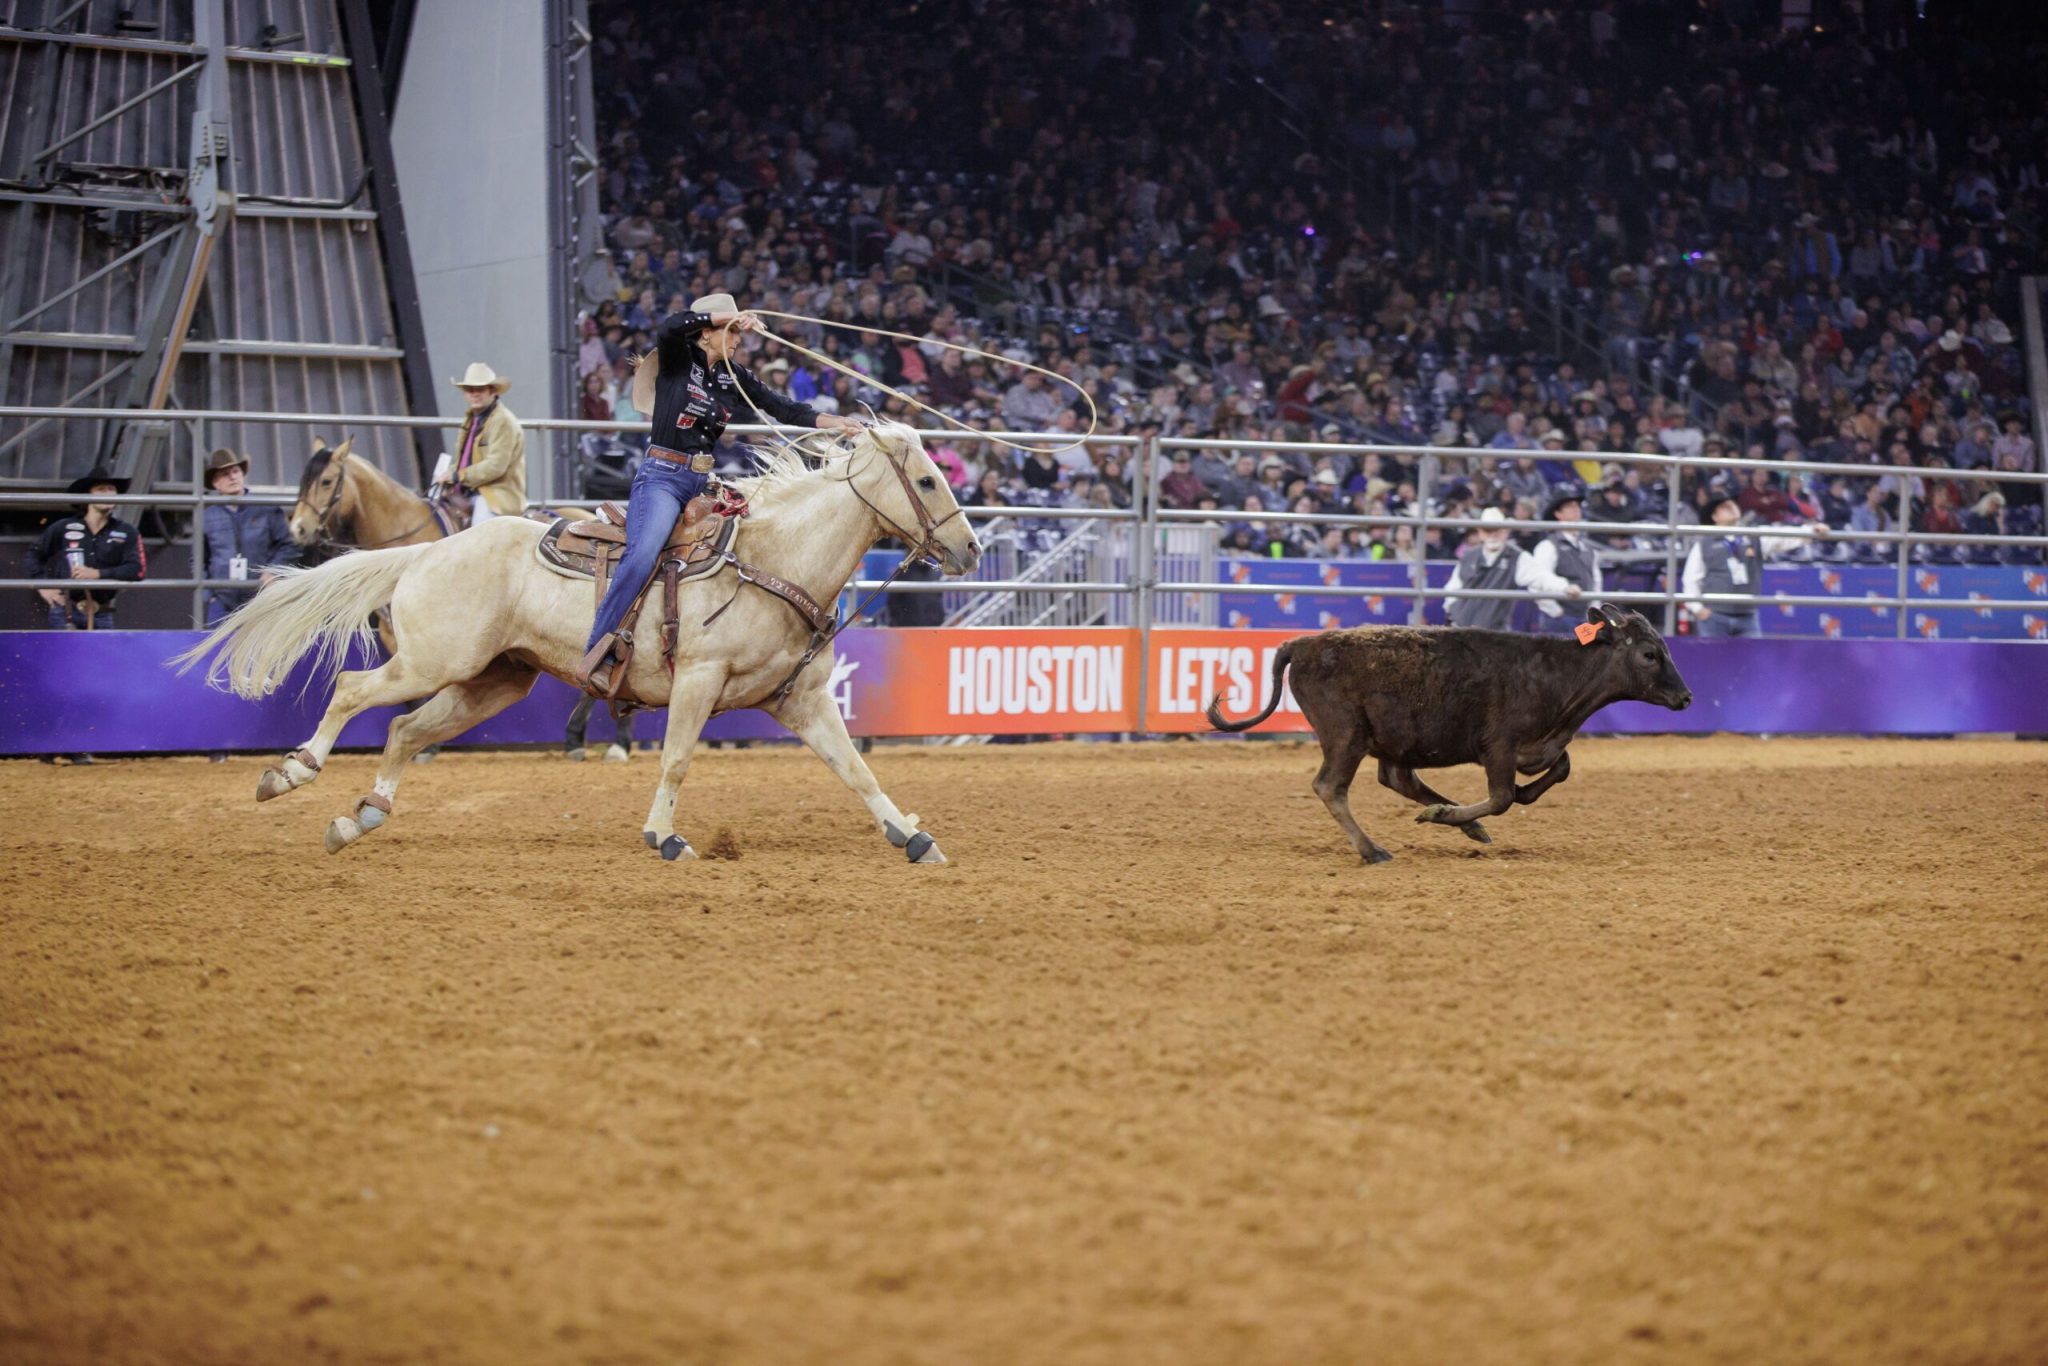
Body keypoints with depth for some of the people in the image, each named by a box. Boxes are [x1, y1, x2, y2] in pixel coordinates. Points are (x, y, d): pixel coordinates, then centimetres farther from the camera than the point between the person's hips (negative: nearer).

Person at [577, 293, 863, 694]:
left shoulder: (734, 376, 14)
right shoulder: (677, 360, -1)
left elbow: (782, 408, 12)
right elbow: (669, 327, -23)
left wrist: (833, 421, 1)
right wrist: (729, 316, -22)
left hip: (704, 481, 8)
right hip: (662, 476, -8)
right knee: (642, 555, -28)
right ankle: (598, 656, -30)